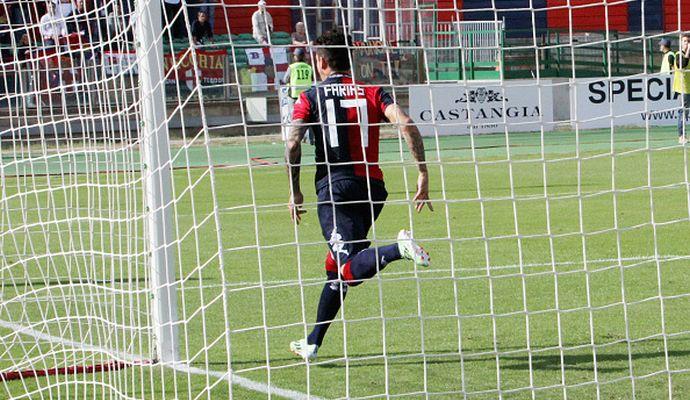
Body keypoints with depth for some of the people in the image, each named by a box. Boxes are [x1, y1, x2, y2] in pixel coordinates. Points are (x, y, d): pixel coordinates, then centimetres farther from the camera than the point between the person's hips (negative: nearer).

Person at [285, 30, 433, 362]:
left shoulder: (311, 98, 5)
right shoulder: (372, 93, 11)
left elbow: (293, 144, -8)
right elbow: (406, 125, -5)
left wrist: (295, 191, 3)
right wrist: (423, 174, -4)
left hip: (335, 186, -5)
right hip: (373, 186, 5)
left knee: (350, 270, -17)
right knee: (335, 267, 18)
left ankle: (397, 250, -44)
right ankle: (313, 344, 24)